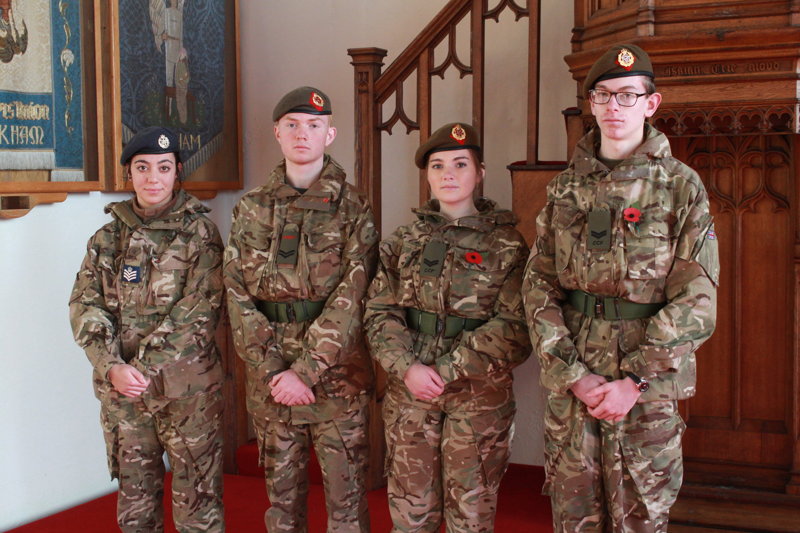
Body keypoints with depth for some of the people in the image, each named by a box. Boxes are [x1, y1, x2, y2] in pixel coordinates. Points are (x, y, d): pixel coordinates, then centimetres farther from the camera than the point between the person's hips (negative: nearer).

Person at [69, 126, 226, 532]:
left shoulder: (199, 231, -2)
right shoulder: (109, 235, 9)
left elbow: (199, 310, -11)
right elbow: (84, 304, 3)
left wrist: (145, 369, -16)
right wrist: (113, 367, -13)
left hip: (188, 387, -4)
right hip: (121, 388, 4)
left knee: (197, 494, 3)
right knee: (134, 495, 14)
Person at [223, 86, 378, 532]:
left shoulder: (352, 207, -2)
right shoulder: (252, 209, 7)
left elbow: (351, 296, -11)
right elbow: (238, 294, 1)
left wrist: (306, 371, -17)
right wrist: (271, 368, -11)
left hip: (337, 373, -3)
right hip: (270, 372, 3)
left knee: (345, 488, 4)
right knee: (282, 488, 13)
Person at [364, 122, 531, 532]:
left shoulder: (507, 244, -1)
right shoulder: (404, 241, 8)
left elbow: (513, 328, -11)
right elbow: (380, 313, 2)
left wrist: (447, 372, -16)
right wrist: (408, 368, -15)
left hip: (478, 395, -2)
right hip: (408, 392, 2)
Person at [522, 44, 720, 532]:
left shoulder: (682, 187, -3)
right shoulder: (565, 189, 7)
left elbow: (696, 301, -9)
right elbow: (539, 286, 2)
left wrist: (634, 382, -15)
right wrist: (574, 374, -9)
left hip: (647, 386, -3)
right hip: (569, 382, 3)